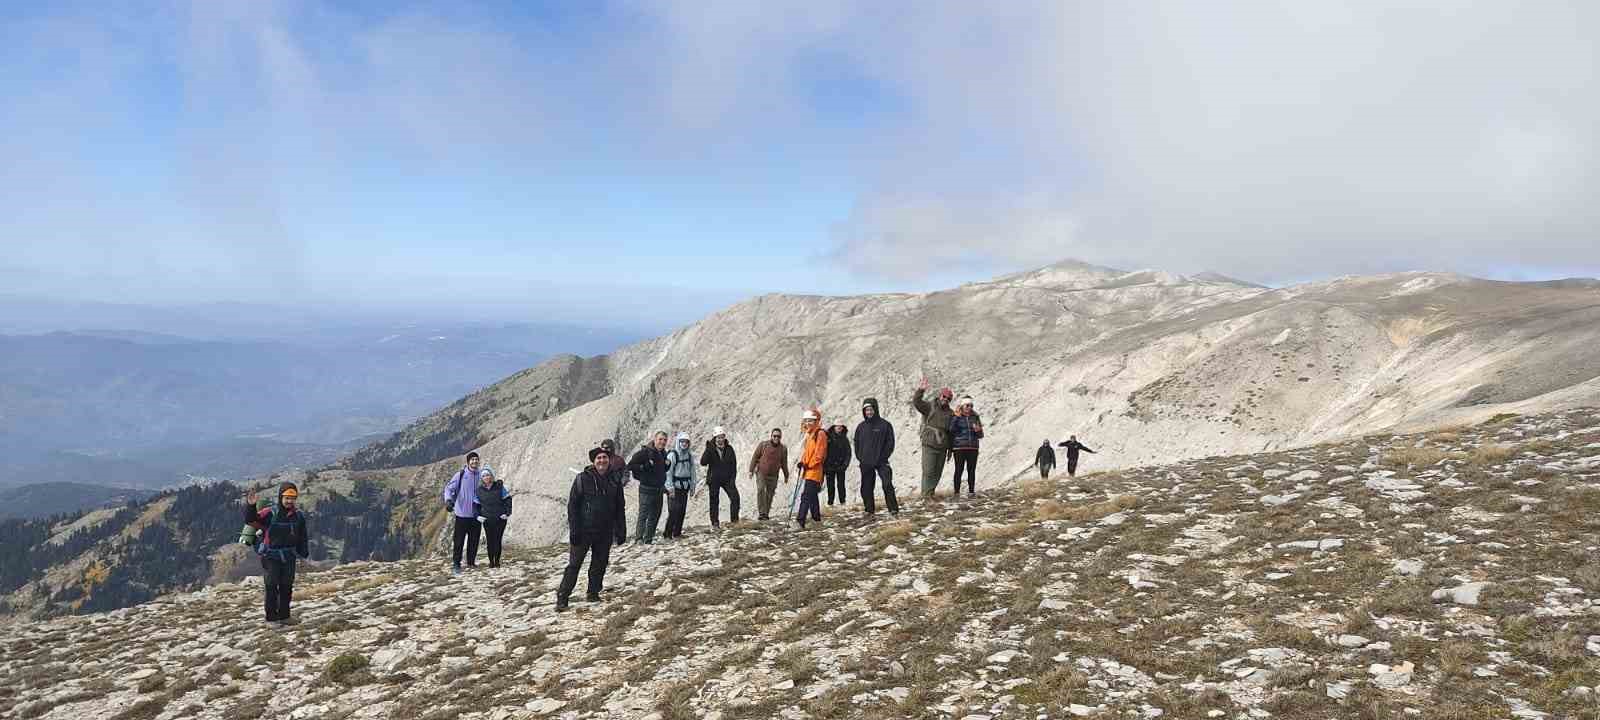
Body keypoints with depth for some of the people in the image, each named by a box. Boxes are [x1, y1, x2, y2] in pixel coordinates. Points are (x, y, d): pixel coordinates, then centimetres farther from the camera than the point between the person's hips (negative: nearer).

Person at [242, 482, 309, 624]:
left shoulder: (298, 516, 3)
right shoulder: (270, 513, -12)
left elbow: (302, 537, 13)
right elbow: (250, 520, -21)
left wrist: (303, 554, 13)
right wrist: (250, 506, -37)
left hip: (289, 557, 5)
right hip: (270, 556, -5)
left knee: (287, 587, 11)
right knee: (271, 587, -6)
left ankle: (284, 616, 21)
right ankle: (272, 617, 2)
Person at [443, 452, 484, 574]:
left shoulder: (480, 476, 8)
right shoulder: (460, 475, -4)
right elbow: (449, 488, -8)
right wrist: (448, 500, -26)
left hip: (476, 514, 4)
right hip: (462, 513, -4)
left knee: (474, 540, 8)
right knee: (458, 540, -3)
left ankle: (471, 563, 19)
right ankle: (456, 564, 3)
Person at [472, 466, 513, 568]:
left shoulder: (500, 486, -1)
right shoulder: (479, 490, 4)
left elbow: (508, 499, 3)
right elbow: (475, 504, 13)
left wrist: (507, 513, -4)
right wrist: (477, 516, 1)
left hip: (500, 518, -1)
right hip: (487, 520, 1)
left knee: (498, 540, 1)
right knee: (490, 541, 1)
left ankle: (497, 561, 13)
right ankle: (491, 561, 13)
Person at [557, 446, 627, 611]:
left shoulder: (614, 481, 6)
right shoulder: (582, 479, -6)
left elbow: (619, 509, 12)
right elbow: (572, 506, -6)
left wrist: (621, 531, 7)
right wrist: (574, 531, -11)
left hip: (605, 533, 4)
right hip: (584, 530, -4)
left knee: (599, 564, 9)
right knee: (574, 564, -2)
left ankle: (593, 593, 24)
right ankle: (562, 597, 2)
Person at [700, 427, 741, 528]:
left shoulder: (729, 449, 2)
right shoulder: (710, 449, -6)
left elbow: (734, 464, 5)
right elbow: (703, 462, -18)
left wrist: (733, 478, -3)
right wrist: (708, 450, -29)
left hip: (727, 479, 2)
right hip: (714, 479, -2)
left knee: (735, 497, -10)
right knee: (714, 501, 5)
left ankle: (734, 519, 3)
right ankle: (715, 522, 15)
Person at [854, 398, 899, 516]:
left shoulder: (885, 425, 0)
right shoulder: (861, 427, 11)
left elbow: (890, 443, -1)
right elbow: (857, 443, 17)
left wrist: (883, 457, -8)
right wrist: (860, 458, 4)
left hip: (881, 462, -4)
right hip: (865, 464, 4)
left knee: (887, 486, -12)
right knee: (866, 489, 6)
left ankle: (894, 510, -9)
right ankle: (870, 510, 16)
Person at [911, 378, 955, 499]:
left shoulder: (950, 413, 12)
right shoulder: (929, 407, -3)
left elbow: (951, 432, 17)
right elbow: (916, 403, -21)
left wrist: (950, 448, 16)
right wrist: (921, 390, -38)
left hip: (942, 447, 5)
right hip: (929, 445, -5)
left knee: (938, 472, 9)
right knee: (929, 471, -8)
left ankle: (931, 491, 21)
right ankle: (926, 493, -2)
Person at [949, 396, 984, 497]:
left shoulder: (975, 417, 9)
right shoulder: (955, 417, 1)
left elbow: (980, 435, 13)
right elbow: (951, 430, -13)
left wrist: (978, 431, -10)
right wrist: (956, 417, -18)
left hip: (973, 448, 3)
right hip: (959, 448, -3)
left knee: (972, 470, 2)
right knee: (959, 470, -5)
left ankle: (971, 491, 9)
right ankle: (957, 492, -1)